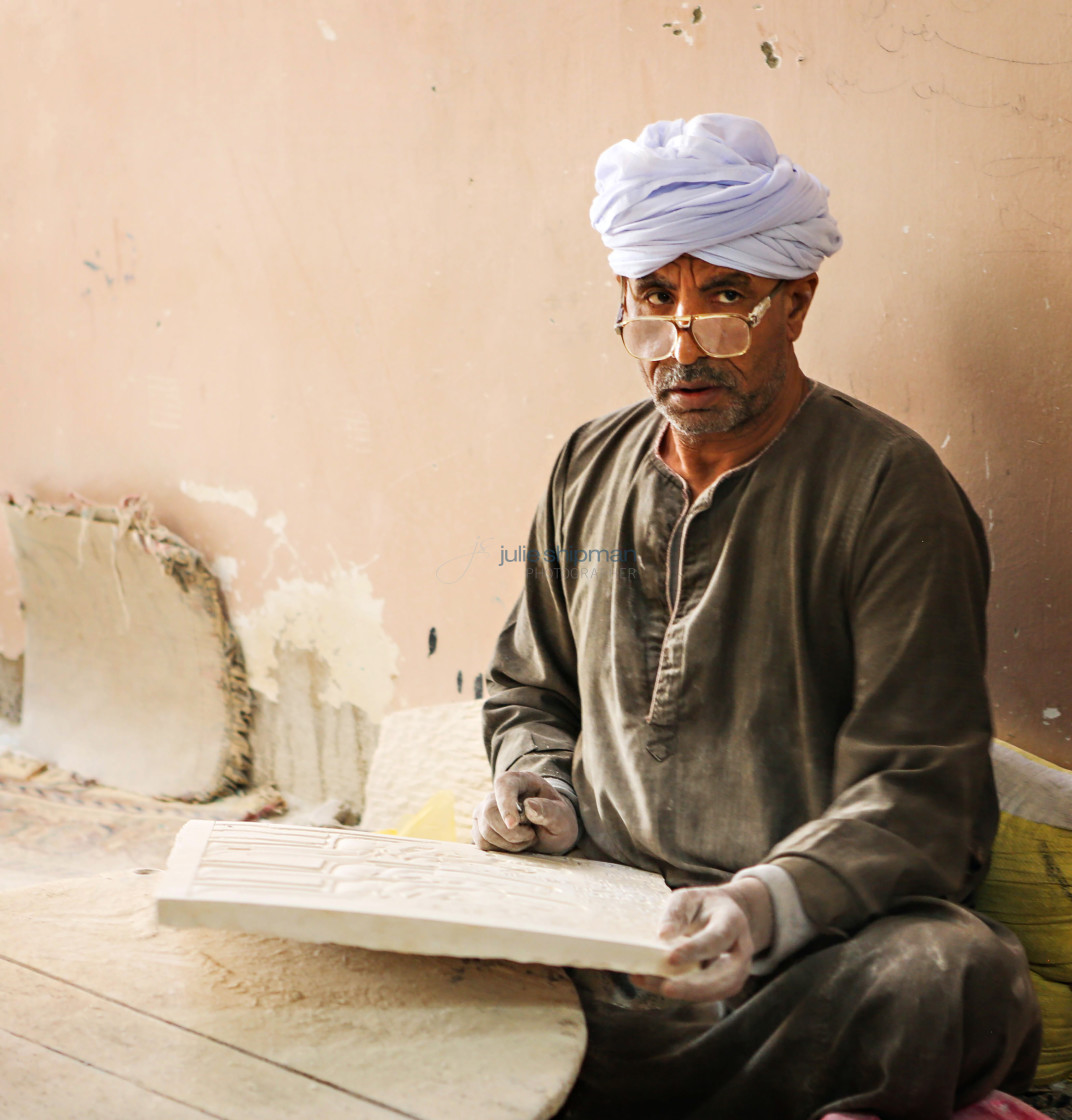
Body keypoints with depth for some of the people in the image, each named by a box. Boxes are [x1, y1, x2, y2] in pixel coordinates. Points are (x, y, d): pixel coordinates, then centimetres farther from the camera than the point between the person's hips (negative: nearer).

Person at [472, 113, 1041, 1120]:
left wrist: (767, 904, -29)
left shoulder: (886, 486, -6)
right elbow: (528, 690, 25)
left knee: (953, 977, -37)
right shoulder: (590, 469, 12)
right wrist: (541, 784, 2)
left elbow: (916, 790, -11)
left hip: (825, 942, -3)